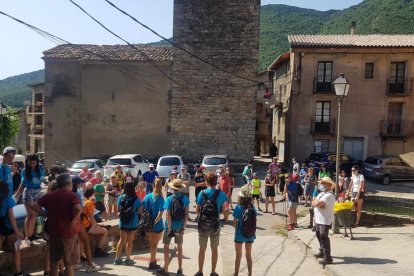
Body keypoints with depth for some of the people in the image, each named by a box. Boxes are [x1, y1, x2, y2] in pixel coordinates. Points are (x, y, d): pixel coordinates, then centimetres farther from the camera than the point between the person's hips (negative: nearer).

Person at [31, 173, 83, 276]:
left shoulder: (50, 195, 3)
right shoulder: (71, 195, -13)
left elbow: (34, 206, 3)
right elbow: (79, 209, -31)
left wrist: (46, 214, 5)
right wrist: (74, 220, -17)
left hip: (53, 231, 5)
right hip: (68, 233, -5)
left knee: (54, 261, 20)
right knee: (69, 263, 7)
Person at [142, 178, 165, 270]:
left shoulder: (147, 196, -3)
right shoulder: (160, 199, -17)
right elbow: (160, 214, -23)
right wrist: (154, 223, -17)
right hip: (157, 225, -5)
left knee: (151, 244, 22)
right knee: (154, 245, 12)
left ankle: (153, 261, 36)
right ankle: (152, 264, 21)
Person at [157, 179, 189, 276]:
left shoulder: (169, 199, -15)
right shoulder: (185, 198, -6)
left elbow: (168, 215, -18)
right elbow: (186, 214, -6)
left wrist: (169, 228, -12)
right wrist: (183, 227, -1)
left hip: (171, 225, -3)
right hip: (180, 226, 3)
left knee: (166, 247, 11)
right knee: (179, 247, 16)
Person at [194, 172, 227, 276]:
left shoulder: (202, 193, -10)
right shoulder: (221, 194, -8)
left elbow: (197, 210, -7)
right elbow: (223, 211, -1)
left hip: (203, 224, 0)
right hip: (215, 225, 0)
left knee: (202, 249, 13)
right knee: (214, 249, 14)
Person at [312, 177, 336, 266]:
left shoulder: (329, 195, -18)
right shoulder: (321, 193, 14)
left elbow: (317, 204, -27)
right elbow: (314, 203, 7)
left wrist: (316, 202, -5)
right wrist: (317, 203, -13)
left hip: (325, 220, -10)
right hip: (318, 219, 10)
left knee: (324, 238, -7)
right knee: (319, 236, 20)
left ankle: (327, 258, -1)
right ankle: (322, 252, 37)